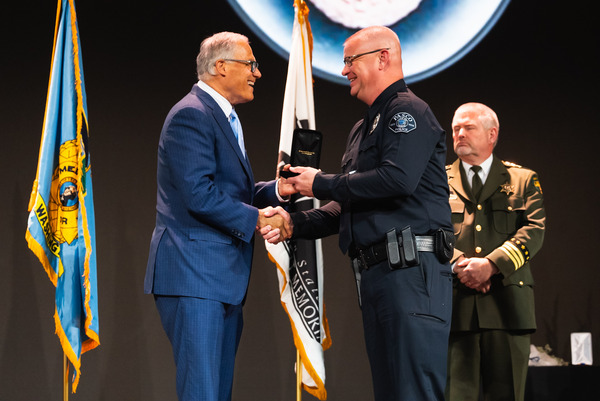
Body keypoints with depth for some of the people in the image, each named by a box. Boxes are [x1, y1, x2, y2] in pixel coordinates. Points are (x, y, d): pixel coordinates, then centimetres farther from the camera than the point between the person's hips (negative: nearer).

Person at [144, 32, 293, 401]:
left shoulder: (222, 117, 21)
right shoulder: (192, 114, -12)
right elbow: (199, 194, -21)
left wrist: (276, 190, 5)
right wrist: (256, 218, -14)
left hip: (222, 277, 11)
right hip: (194, 273, -11)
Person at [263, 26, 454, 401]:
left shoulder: (408, 110, -4)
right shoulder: (363, 129, 26)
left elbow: (398, 179, -21)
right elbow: (348, 208, 27)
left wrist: (321, 183, -10)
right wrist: (294, 223, 11)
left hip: (411, 271, -10)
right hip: (376, 273, 10)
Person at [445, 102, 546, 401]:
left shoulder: (523, 180, 14)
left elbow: (534, 231, 0)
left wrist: (491, 264, -14)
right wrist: (458, 264, -15)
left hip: (507, 305, 0)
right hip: (454, 305, 0)